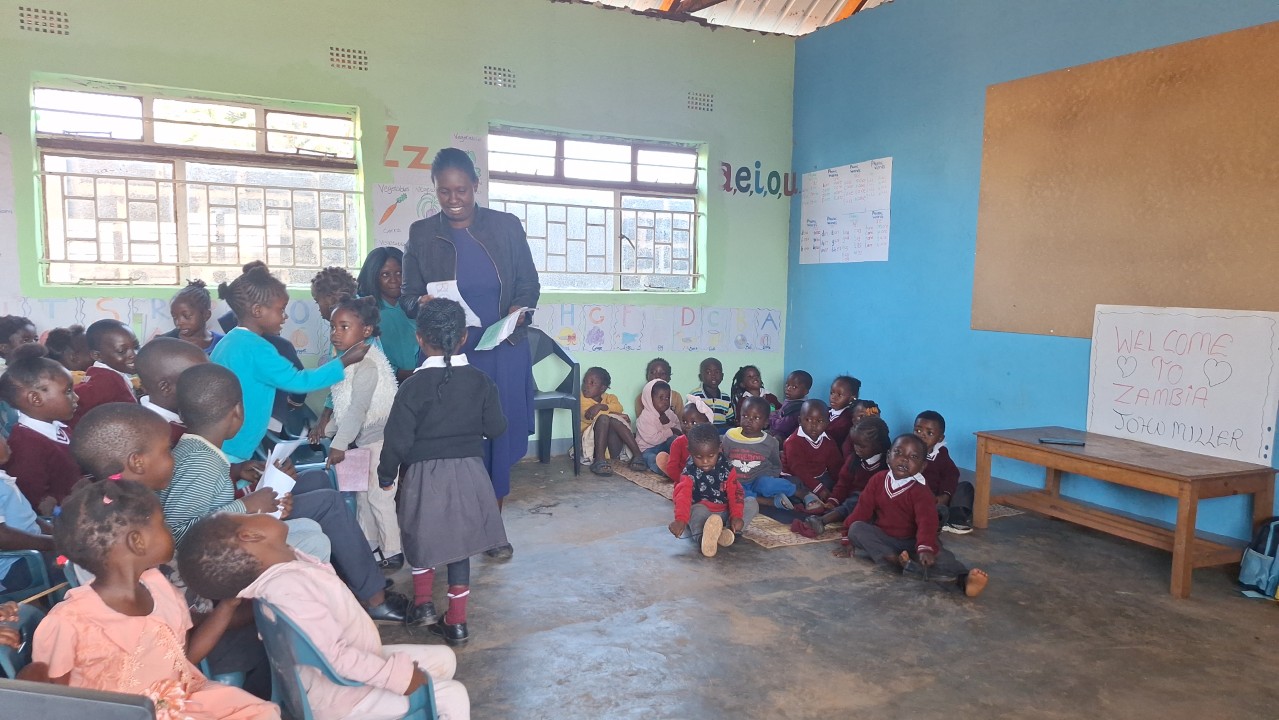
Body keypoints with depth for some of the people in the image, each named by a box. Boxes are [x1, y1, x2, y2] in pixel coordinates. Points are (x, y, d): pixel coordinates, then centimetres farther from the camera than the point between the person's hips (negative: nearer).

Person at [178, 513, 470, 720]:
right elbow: (334, 656, -34)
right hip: (340, 693, -10)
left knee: (443, 659, 15)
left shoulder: (288, 560, -8)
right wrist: (397, 676, -28)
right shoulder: (288, 588, -35)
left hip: (356, 661, 10)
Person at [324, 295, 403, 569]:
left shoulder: (367, 365, -24)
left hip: (377, 440, -10)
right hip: (361, 439, 10)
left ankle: (392, 552, 12)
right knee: (362, 495, 19)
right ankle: (368, 544, 33)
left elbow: (358, 409, -27)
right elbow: (340, 400, 16)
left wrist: (339, 444, -24)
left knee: (379, 496, 0)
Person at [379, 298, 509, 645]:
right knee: (459, 542, 12)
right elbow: (495, 428, 2)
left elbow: (398, 440, -10)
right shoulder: (481, 381, -4)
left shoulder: (414, 386, -12)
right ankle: (456, 622, 17)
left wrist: (386, 475, 5)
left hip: (425, 474, -2)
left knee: (421, 537, 21)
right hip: (469, 472, 3)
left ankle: (423, 604, 28)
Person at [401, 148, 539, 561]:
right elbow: (408, 297, 4)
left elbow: (529, 285, 5)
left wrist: (520, 310, -16)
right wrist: (422, 303, -19)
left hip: (503, 355, 0)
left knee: (500, 439, 7)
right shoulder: (421, 234, 2)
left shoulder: (506, 226, 1)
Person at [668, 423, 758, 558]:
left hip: (725, 513, 4)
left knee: (752, 503, -15)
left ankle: (729, 531, -37)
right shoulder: (689, 472, -14)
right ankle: (702, 538, -66)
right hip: (701, 512, -4)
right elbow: (683, 495, -31)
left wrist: (736, 515, -26)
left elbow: (735, 492, -10)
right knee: (698, 510, -37)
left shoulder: (727, 468, -6)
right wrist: (680, 519, -48)